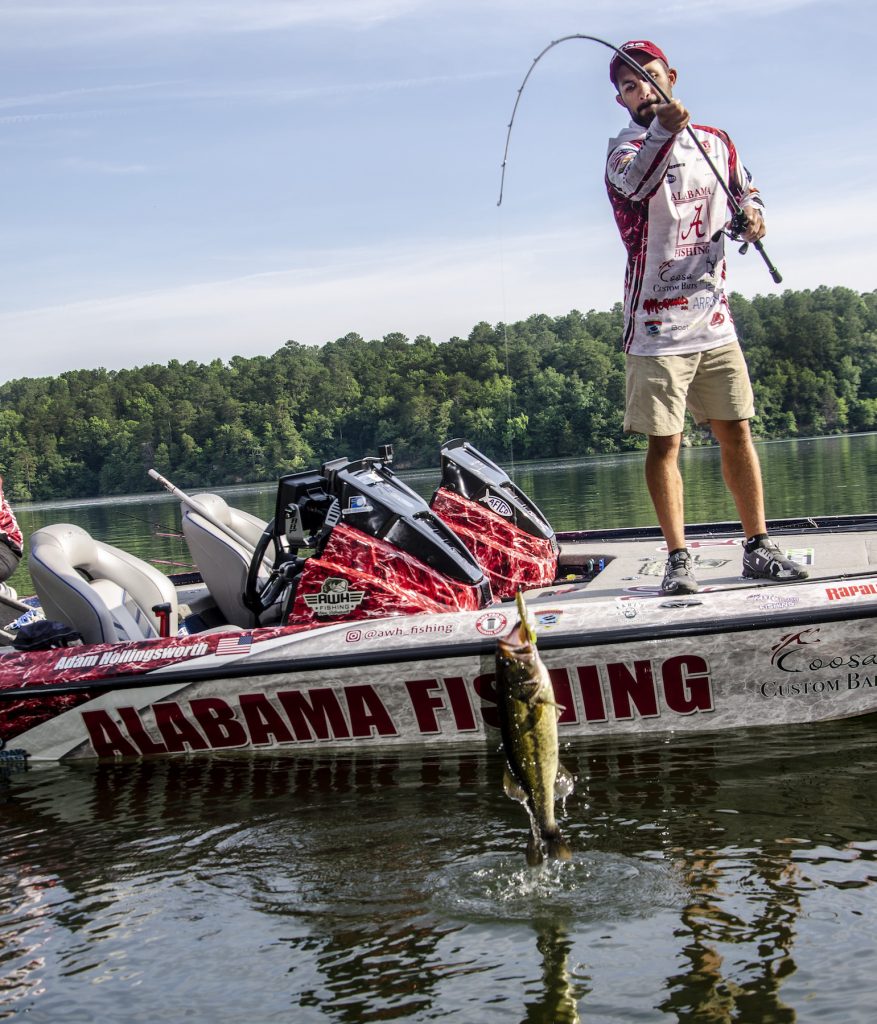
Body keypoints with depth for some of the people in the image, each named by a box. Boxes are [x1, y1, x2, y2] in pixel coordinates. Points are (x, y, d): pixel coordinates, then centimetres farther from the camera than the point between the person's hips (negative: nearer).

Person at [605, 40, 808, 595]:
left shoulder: (715, 142, 9)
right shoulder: (625, 150, -8)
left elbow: (746, 189, 24)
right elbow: (638, 182, -32)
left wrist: (752, 213, 0)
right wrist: (664, 130, -50)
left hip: (714, 319, 5)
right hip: (657, 327, -5)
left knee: (737, 433, 8)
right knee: (664, 442, -2)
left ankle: (759, 549, 17)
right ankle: (678, 558, 6)